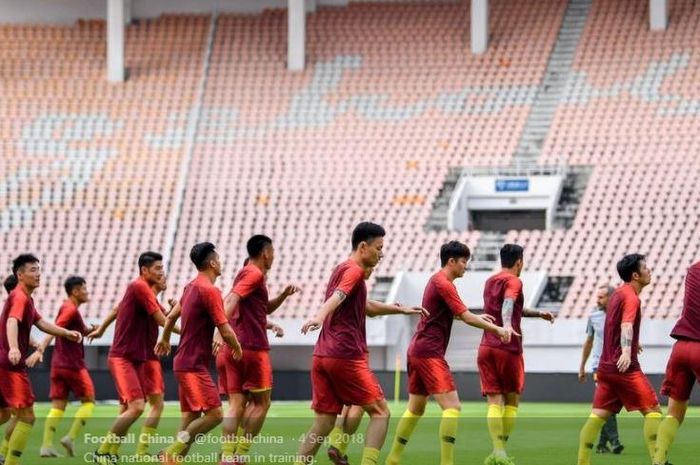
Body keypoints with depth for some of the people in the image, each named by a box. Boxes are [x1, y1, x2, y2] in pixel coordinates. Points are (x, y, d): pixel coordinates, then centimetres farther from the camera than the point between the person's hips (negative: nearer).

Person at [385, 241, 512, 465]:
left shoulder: (437, 280, 17)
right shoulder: (443, 284, -13)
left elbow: (452, 313, 32)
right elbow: (466, 317, -19)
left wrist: (480, 318, 21)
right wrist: (496, 329, -19)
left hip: (417, 351, 11)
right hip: (430, 352, -11)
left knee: (415, 408, 17)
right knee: (452, 406, -15)